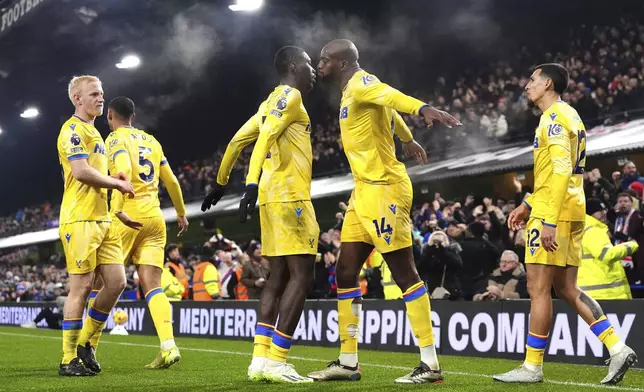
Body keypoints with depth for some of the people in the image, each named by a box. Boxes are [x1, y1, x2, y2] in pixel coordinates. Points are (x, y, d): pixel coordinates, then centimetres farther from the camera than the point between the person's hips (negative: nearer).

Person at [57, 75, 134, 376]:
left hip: (102, 219, 9)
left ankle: (85, 343, 16)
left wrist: (113, 180, 9)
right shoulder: (74, 129, -8)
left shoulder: (93, 132, 23)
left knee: (116, 282, 3)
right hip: (80, 219, -9)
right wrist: (117, 183, -7)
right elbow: (81, 172, -19)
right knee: (81, 287, -7)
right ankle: (69, 360, 0)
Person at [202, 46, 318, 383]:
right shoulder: (290, 96, -7)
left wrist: (221, 183, 31)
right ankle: (275, 362, -13)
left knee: (278, 276, 8)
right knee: (301, 276, -10)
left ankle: (261, 358, 5)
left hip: (273, 196, 9)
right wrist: (252, 183, -32)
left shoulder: (271, 102, 20)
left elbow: (237, 140, 23)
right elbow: (265, 137, -21)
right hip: (289, 197, -9)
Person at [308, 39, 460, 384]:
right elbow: (388, 112, 37)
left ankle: (430, 364, -3)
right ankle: (348, 362, 16)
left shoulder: (361, 83, -11)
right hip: (363, 191, 10)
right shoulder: (350, 91, 18)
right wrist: (408, 140, 56)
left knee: (405, 274, -7)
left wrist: (423, 109, -55)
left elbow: (389, 96, -35)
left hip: (383, 189, -10)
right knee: (345, 273, 9)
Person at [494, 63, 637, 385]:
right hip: (572, 212, 10)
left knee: (538, 288, -5)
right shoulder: (568, 116, 21)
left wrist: (549, 220, -25)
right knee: (567, 289, 10)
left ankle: (532, 367, 1)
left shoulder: (555, 117, -11)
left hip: (555, 213, -10)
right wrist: (526, 205, 24)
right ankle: (618, 349, 5)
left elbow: (561, 171, -21)